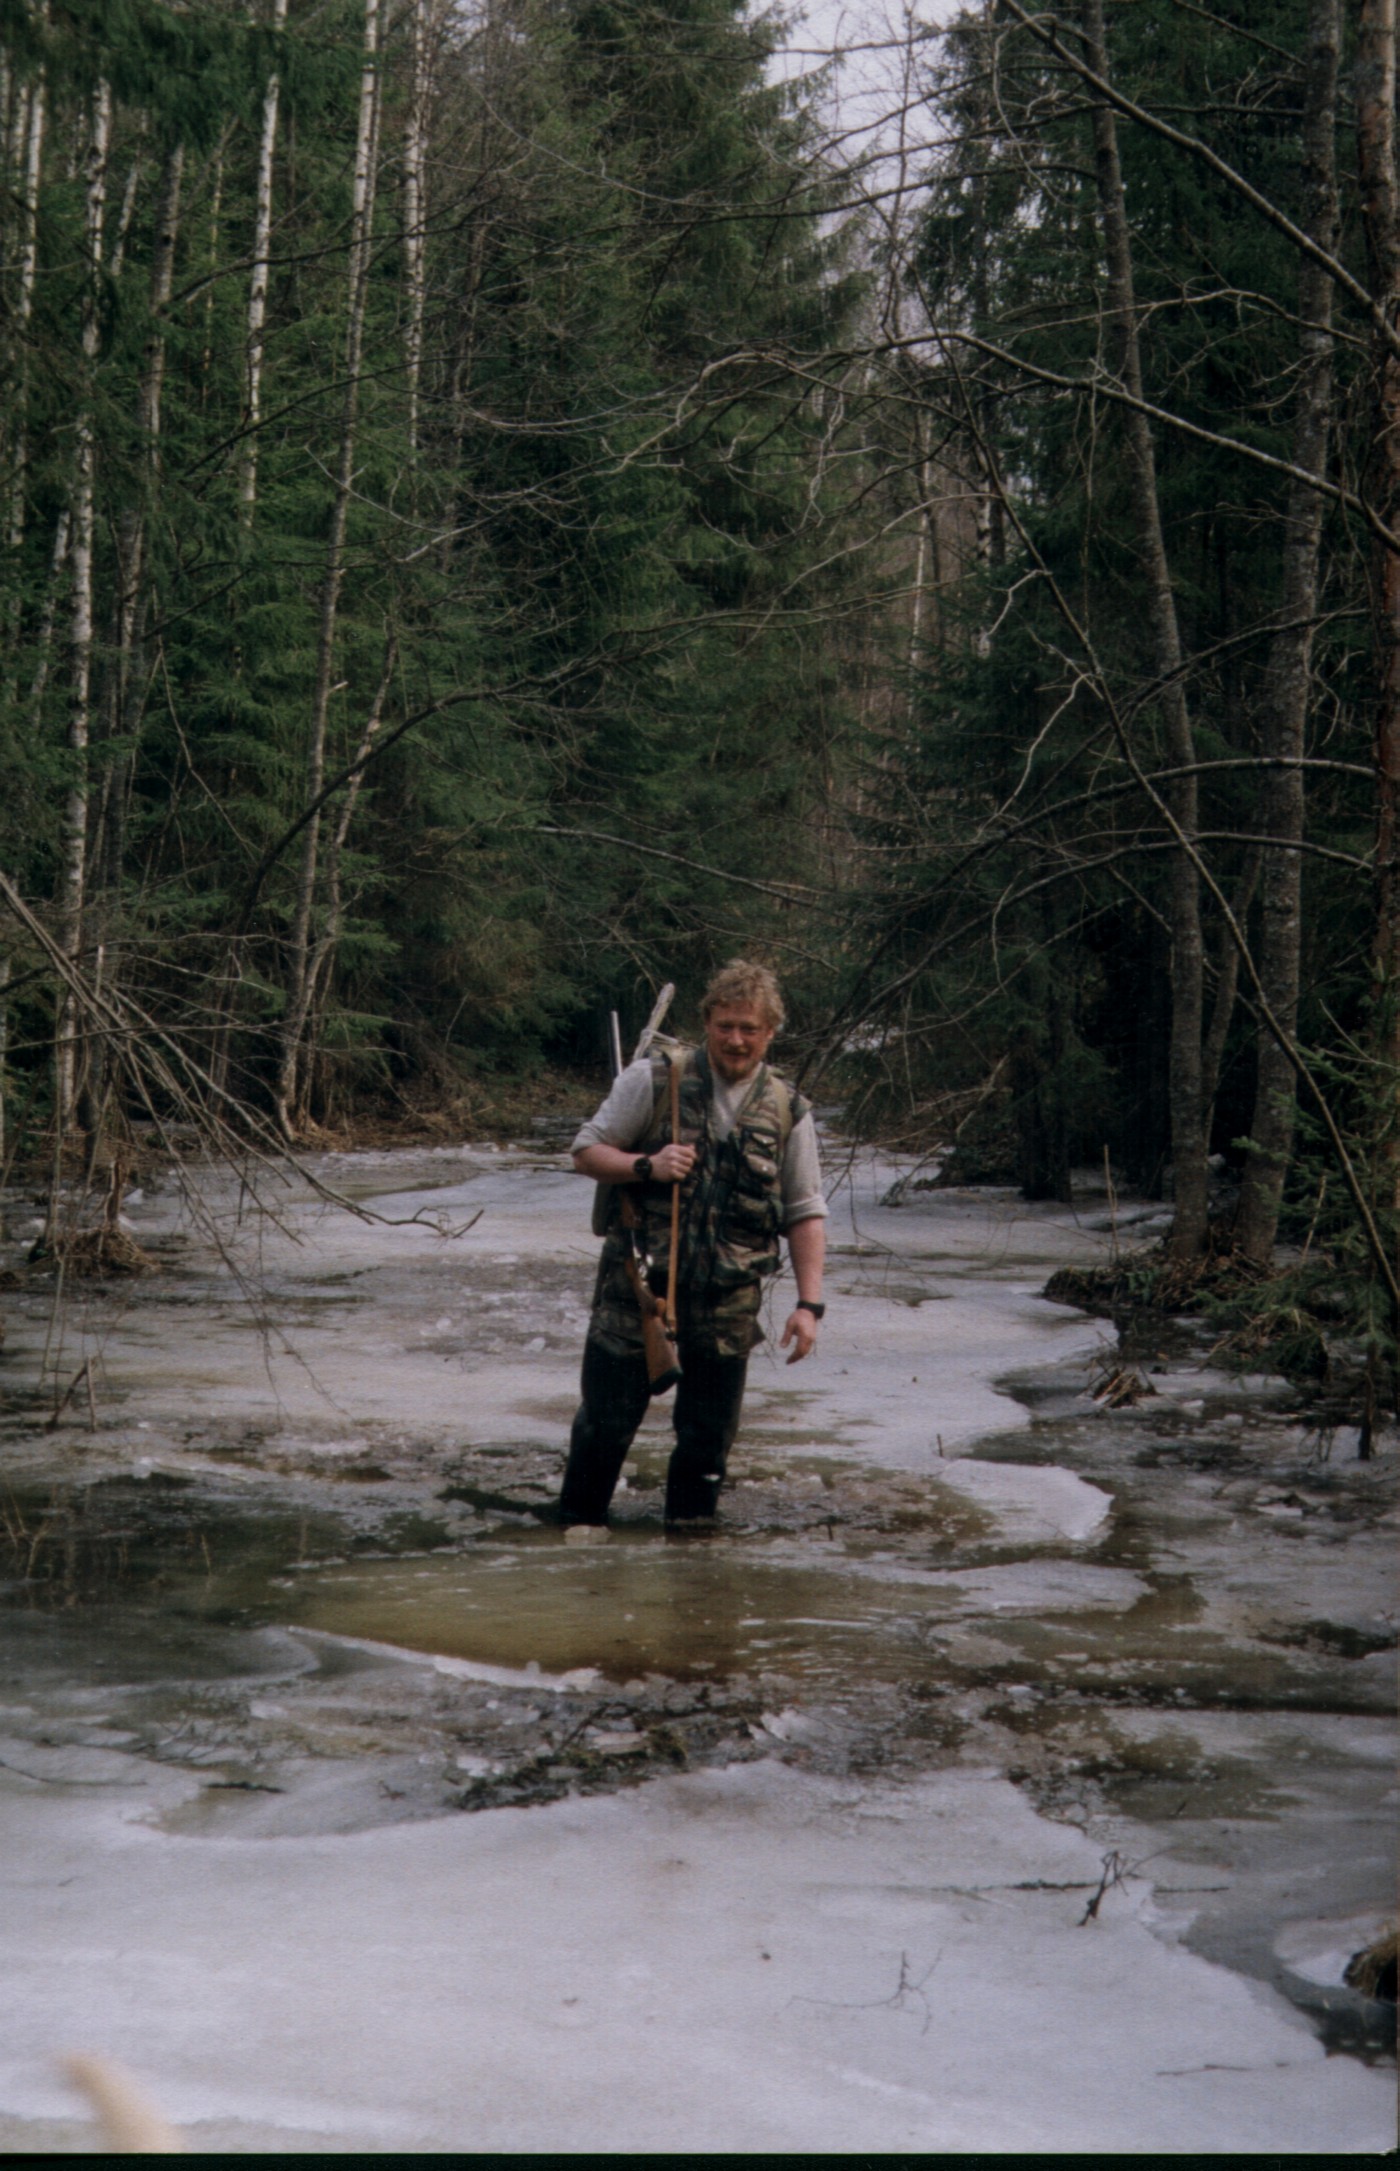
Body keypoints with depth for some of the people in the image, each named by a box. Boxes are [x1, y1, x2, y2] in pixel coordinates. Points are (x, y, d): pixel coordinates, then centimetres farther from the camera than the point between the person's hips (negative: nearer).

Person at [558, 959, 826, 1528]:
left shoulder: (788, 1112, 3)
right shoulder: (654, 1080, -3)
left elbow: (806, 1214, 6)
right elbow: (587, 1151, 1)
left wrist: (808, 1303, -3)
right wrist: (646, 1165, -19)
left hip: (727, 1304, 2)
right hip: (635, 1286, -2)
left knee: (709, 1433, 8)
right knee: (606, 1421, 5)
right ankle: (576, 1529, 24)